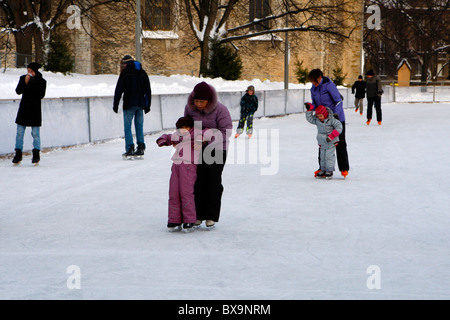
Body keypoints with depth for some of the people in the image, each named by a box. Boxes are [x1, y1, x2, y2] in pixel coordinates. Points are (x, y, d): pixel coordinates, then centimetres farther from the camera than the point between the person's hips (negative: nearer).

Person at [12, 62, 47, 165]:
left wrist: (33, 83, -18)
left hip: (35, 110, -3)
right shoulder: (23, 78, 4)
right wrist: (25, 83, -17)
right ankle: (18, 155, 9)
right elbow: (18, 91, -3)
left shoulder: (41, 81, -3)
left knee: (35, 133, -1)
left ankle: (36, 155, 8)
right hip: (24, 108, 3)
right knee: (20, 132, 2)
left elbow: (41, 95, -14)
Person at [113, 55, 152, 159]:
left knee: (127, 127, -2)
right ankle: (141, 148, 4)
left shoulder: (125, 73, -4)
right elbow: (148, 90, 16)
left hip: (129, 104, -5)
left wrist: (115, 105, 1)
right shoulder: (143, 73, 13)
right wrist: (147, 105, 20)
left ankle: (130, 149, -10)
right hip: (141, 104, 5)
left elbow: (119, 90, -5)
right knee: (139, 126, 10)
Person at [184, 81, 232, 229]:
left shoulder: (220, 110, -15)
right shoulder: (189, 108, -1)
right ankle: (197, 216, 11)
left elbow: (226, 131, -16)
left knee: (213, 182, -2)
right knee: (197, 182, 2)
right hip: (196, 149, 4)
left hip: (216, 150, -4)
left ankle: (211, 217, 6)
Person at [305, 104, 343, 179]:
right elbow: (309, 118, 7)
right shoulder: (317, 120, 1)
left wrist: (331, 136, -24)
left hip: (331, 142, -6)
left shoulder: (331, 120, -15)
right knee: (322, 157, 10)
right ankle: (323, 170, 22)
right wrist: (310, 109, -6)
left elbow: (339, 127, -17)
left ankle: (329, 171, 5)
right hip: (322, 142, 6)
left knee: (329, 156, -5)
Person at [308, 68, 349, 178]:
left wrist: (336, 114, -25)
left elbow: (338, 100, -16)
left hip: (337, 117, -6)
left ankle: (344, 168, 4)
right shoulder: (313, 89, 3)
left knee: (340, 143, -2)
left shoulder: (329, 85, -18)